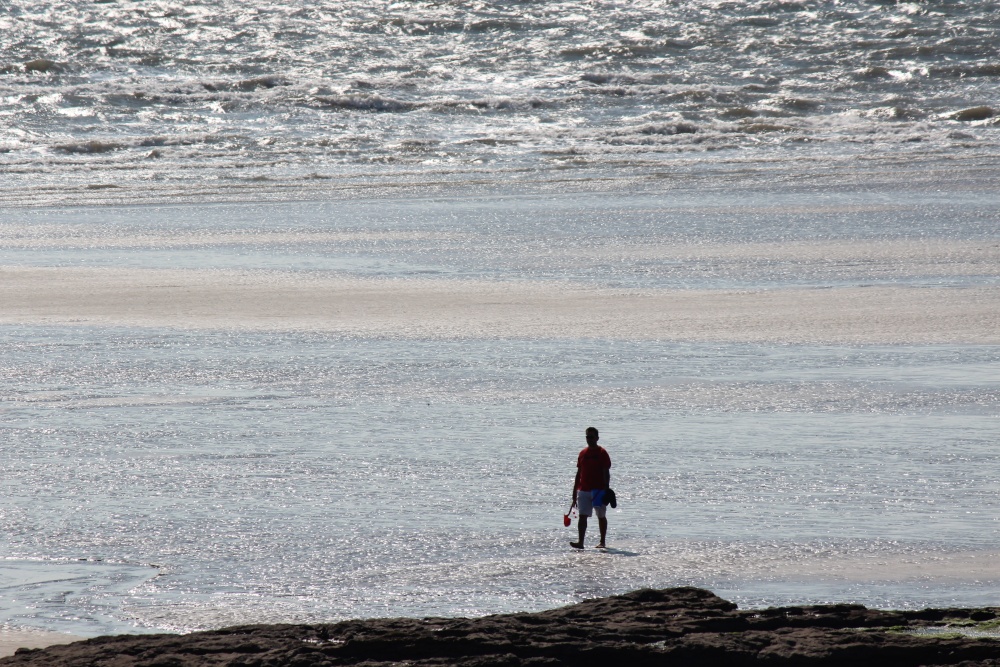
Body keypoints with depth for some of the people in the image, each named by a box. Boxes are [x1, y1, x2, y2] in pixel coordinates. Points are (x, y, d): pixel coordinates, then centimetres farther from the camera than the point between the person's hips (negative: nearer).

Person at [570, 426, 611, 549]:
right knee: (582, 516, -6)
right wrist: (575, 493, 13)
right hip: (583, 490, 4)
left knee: (601, 516, 8)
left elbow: (606, 473, -7)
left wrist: (606, 491, -15)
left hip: (598, 490, -4)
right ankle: (580, 542, -12)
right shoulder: (583, 453, 10)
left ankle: (602, 542, 16)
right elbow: (579, 473, 14)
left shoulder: (602, 453, -4)